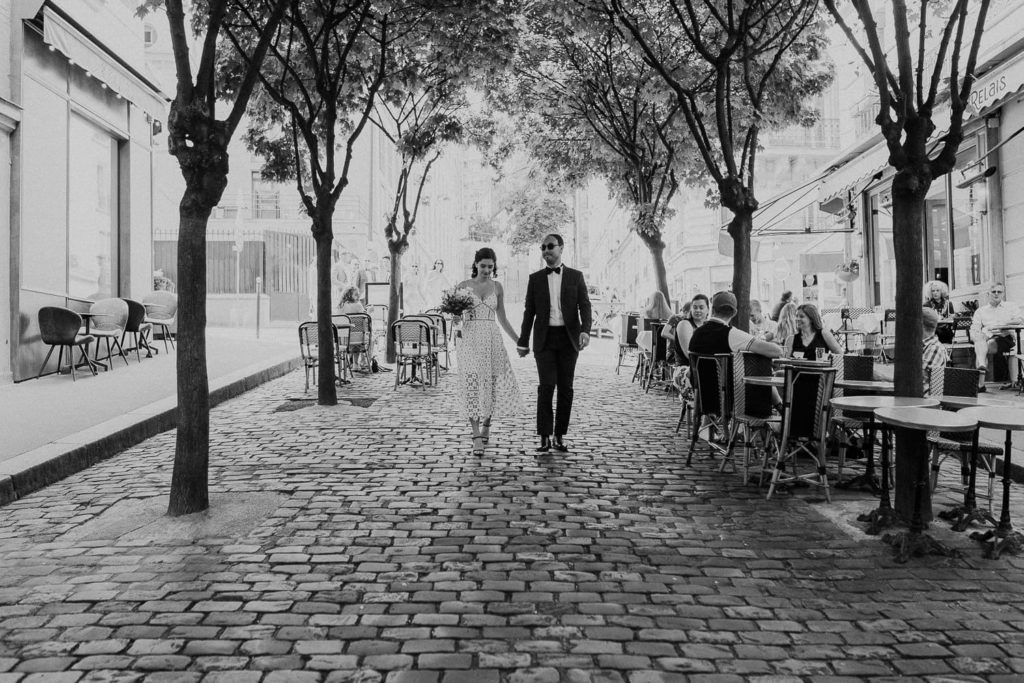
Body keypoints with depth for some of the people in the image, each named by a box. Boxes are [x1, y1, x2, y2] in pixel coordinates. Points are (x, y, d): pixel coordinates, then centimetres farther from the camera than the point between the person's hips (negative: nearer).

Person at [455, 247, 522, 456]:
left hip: (492, 340, 2)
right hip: (470, 339, -2)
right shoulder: (463, 286, 4)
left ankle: (486, 425, 24)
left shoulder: (497, 287, 9)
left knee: (496, 384, 0)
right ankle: (477, 436, -6)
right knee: (472, 385, -7)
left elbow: (502, 318, 15)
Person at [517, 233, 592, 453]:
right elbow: (529, 312, 10)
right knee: (546, 386, -10)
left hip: (568, 338, 1)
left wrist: (585, 330, -19)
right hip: (545, 338, -1)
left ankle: (559, 436, 13)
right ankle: (545, 437, -4)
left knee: (566, 388, 4)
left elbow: (584, 305, -1)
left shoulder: (575, 276, 7)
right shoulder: (535, 278, 8)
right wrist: (523, 342, 9)